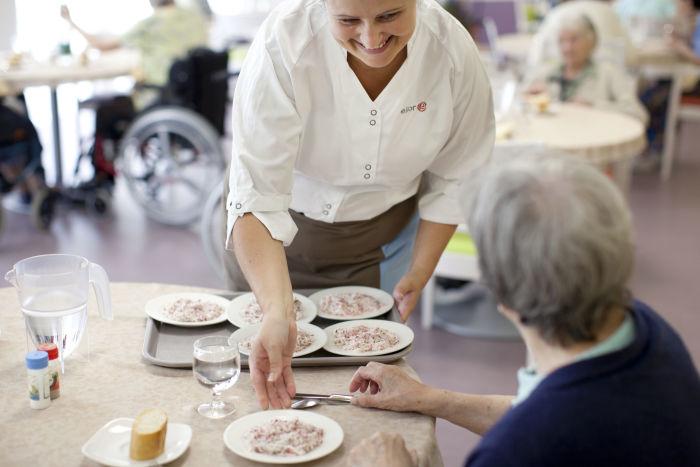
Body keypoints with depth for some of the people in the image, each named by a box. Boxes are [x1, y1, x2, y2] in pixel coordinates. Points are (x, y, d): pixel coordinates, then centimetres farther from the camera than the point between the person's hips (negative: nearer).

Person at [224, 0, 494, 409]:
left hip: (384, 241, 2)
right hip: (274, 239, -1)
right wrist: (277, 313, -47)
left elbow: (452, 181, -7)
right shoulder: (285, 41, -32)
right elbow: (257, 195, -37)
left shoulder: (453, 50, -22)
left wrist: (419, 274, -9)